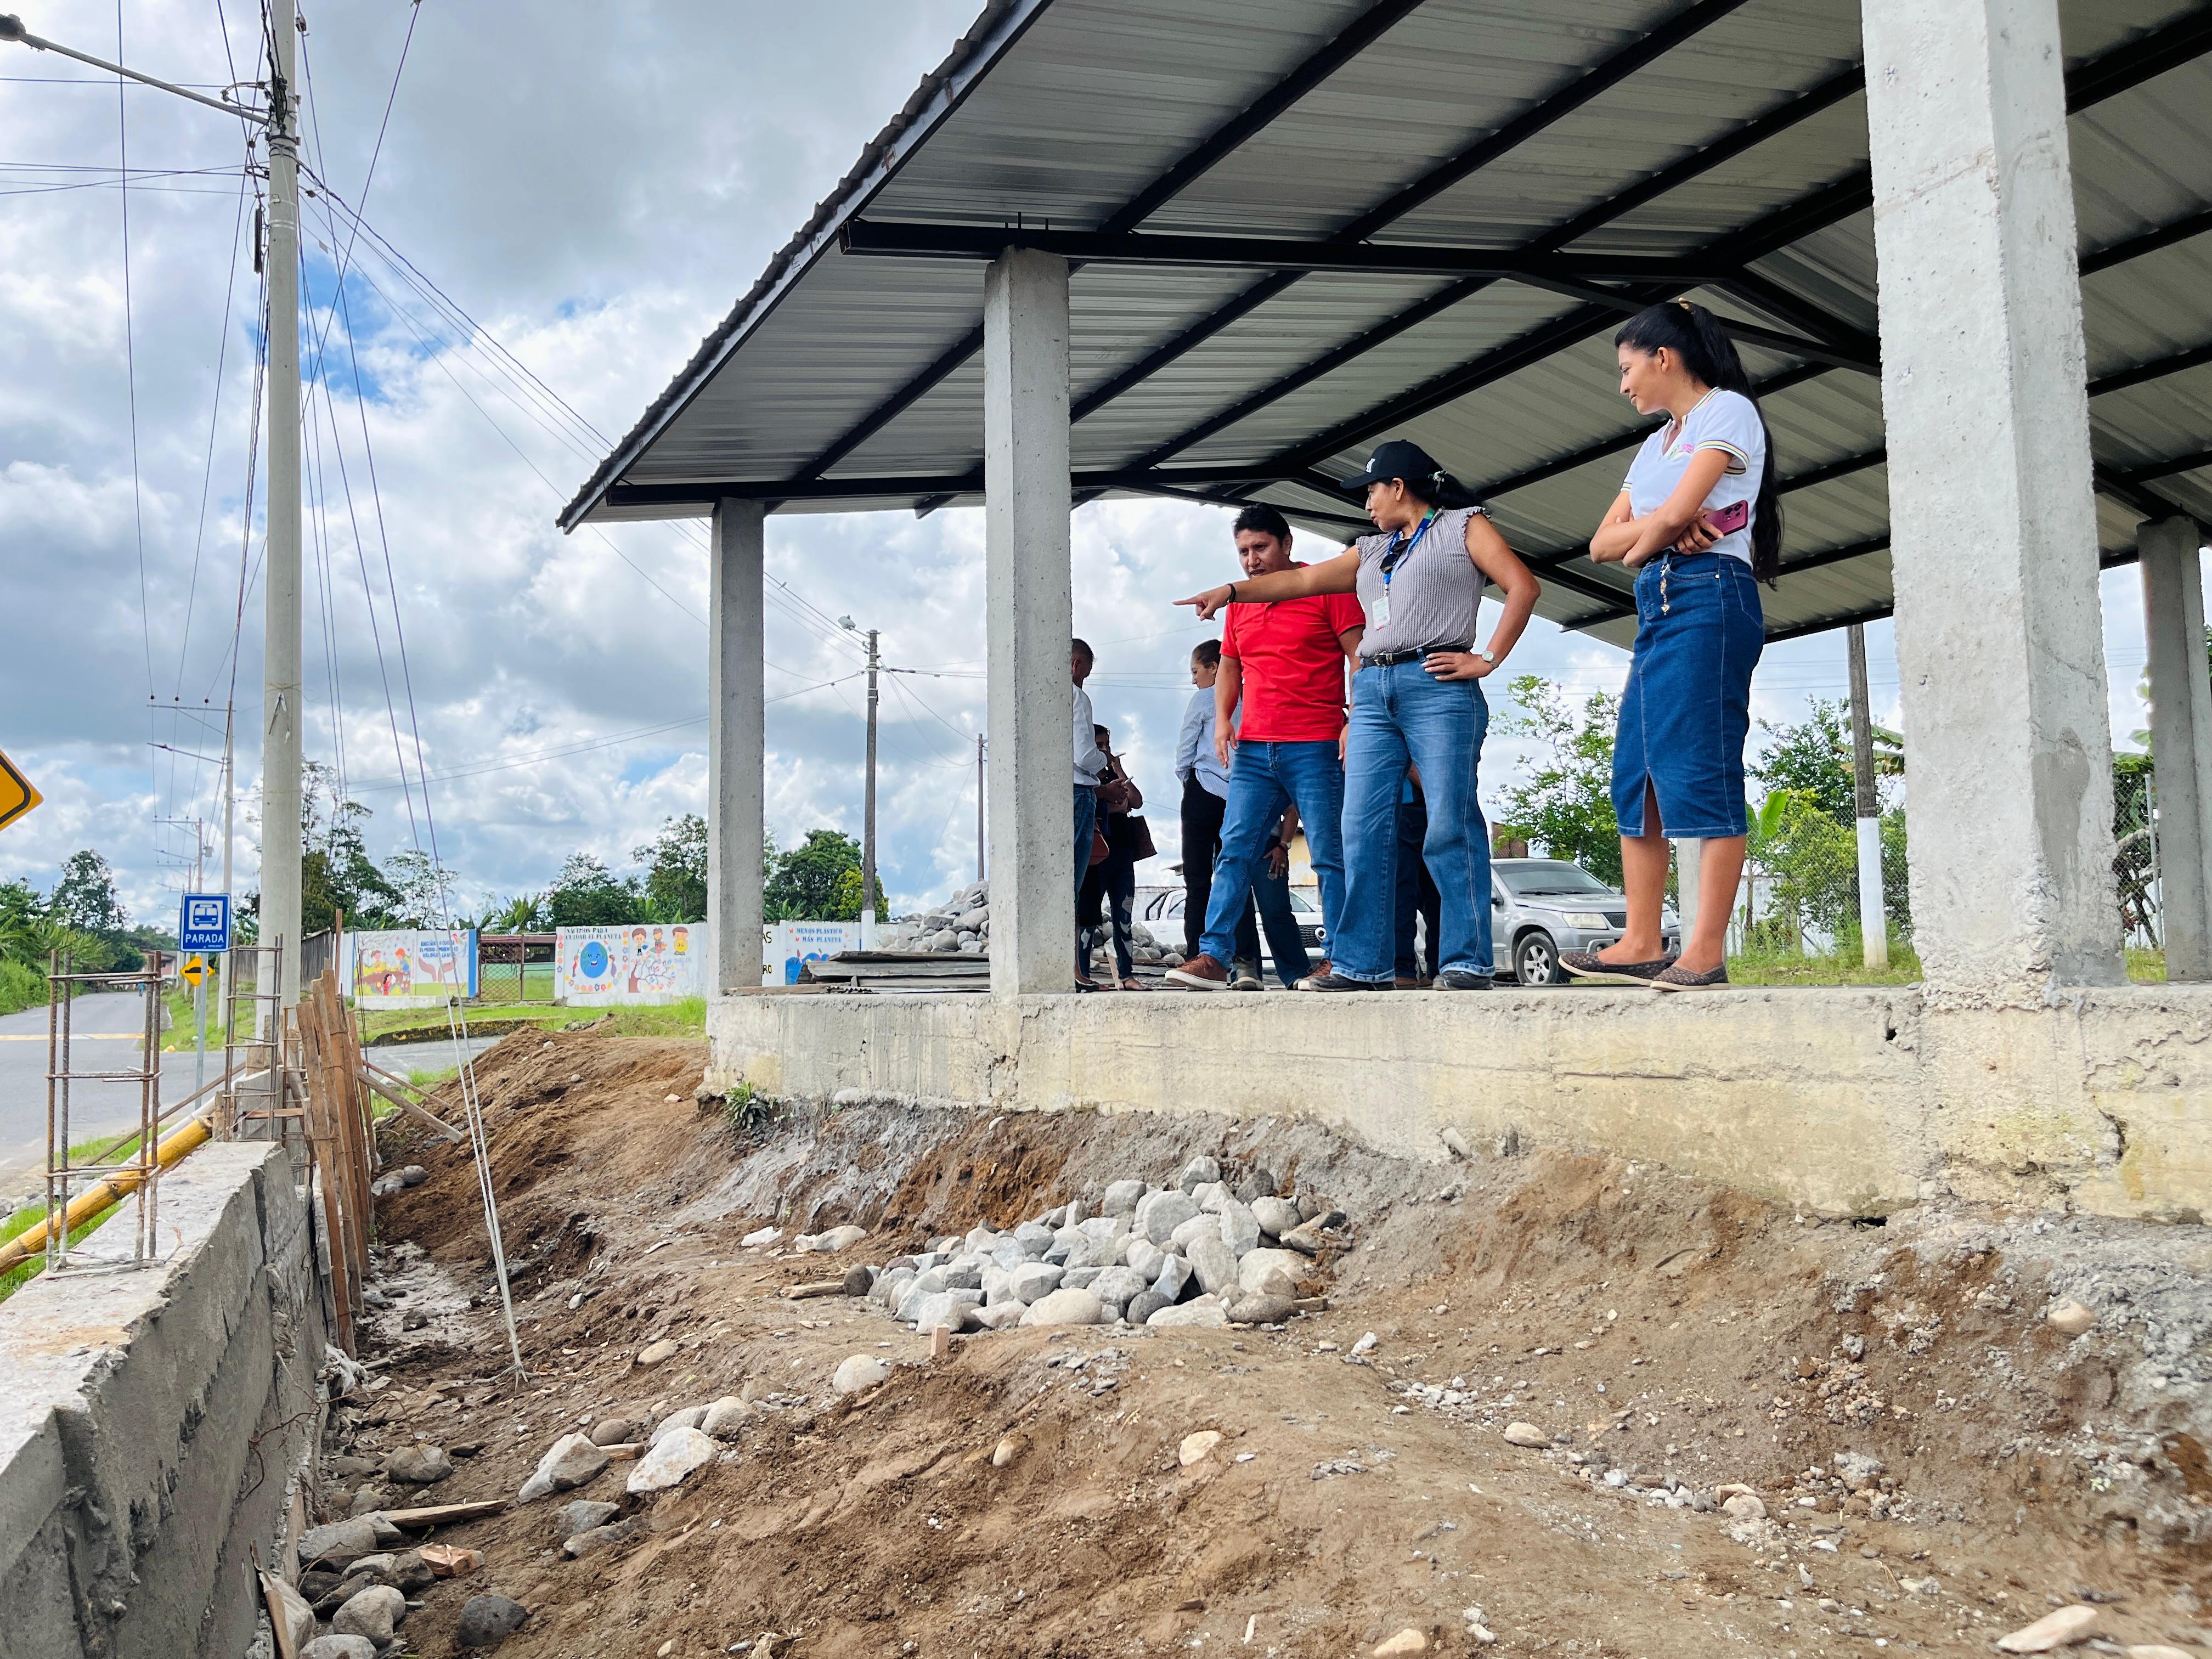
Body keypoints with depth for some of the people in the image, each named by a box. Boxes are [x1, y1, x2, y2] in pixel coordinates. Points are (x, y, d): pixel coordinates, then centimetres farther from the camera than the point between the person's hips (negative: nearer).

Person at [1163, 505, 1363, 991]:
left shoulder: (1327, 589, 0)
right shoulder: (1238, 602, 17)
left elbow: (1360, 656, -4)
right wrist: (1223, 719, 8)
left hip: (1315, 747, -5)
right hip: (1253, 749, 5)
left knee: (1329, 855, -3)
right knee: (1235, 851, -2)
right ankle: (1214, 957, -3)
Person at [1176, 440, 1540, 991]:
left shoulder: (1463, 526, 10)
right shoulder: (1372, 550, 29)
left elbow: (1523, 586, 0)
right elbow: (1306, 579, 26)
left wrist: (1487, 659, -7)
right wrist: (1232, 590, 18)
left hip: (1437, 684, -6)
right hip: (1372, 692, 6)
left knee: (1449, 826, -9)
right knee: (1363, 830, -2)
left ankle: (1468, 962, -6)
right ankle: (1362, 963, 0)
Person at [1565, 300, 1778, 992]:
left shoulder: (1727, 410, 1)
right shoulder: (1658, 442, 26)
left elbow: (1675, 511, -14)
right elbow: (1603, 543, 15)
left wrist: (1643, 541, 6)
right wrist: (1663, 528, -4)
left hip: (1709, 598, -9)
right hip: (1656, 608, 9)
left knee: (1702, 768, -13)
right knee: (1635, 774, 2)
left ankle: (1706, 951, -14)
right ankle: (1641, 945, 3)